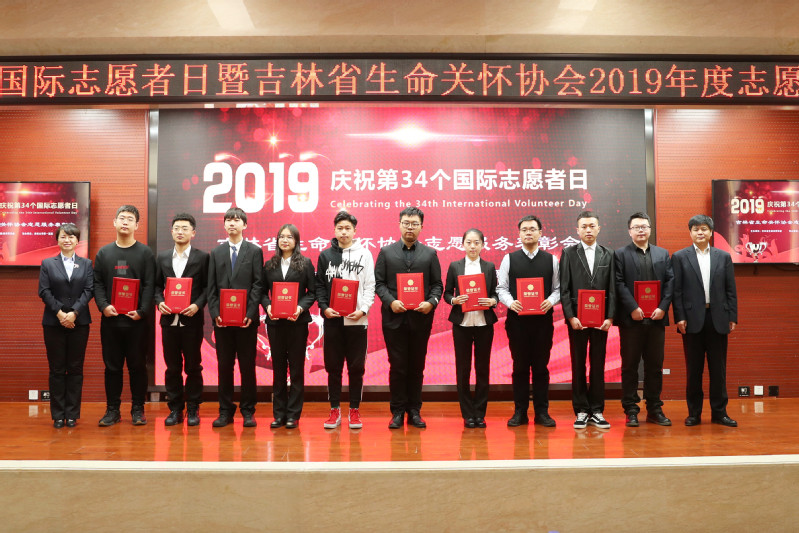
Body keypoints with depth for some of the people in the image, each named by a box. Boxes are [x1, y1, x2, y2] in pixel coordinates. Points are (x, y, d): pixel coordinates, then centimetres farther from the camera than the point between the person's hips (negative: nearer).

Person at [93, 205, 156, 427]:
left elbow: (150, 285, -3)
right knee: (112, 366, 7)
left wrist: (142, 311, -13)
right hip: (110, 319, 2)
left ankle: (137, 409, 13)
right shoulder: (103, 253, 12)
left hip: (136, 319, -2)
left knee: (137, 366, 3)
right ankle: (112, 410, 16)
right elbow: (97, 284, 8)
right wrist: (103, 306, -8)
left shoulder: (145, 252, 4)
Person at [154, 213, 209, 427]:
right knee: (172, 367, 8)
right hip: (169, 320, 3)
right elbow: (157, 285, 12)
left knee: (193, 367, 4)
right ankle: (175, 409, 17)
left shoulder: (202, 257, 0)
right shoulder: (162, 257, 11)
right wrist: (159, 302, -6)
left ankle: (193, 409, 14)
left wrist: (197, 305, -15)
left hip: (192, 320, -3)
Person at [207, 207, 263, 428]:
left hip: (247, 318, -2)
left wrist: (250, 313, -12)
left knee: (247, 366, 3)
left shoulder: (255, 251, 4)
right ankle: (225, 411, 15)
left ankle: (248, 411, 11)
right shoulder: (216, 253, 12)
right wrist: (215, 313, -5)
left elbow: (258, 284, -2)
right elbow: (211, 287, 8)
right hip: (222, 318, 2)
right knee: (224, 366, 6)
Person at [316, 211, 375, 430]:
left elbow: (370, 286, 2)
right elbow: (319, 285, 8)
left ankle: (355, 410, 15)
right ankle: (335, 410, 17)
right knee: (333, 366, 7)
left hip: (357, 320, -1)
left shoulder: (364, 254, 5)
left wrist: (363, 309, -10)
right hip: (332, 319, 1)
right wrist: (324, 307, -6)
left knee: (356, 367, 4)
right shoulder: (325, 255, 9)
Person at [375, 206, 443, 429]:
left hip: (421, 318, 1)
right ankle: (398, 411, 13)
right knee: (397, 367, 3)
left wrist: (431, 302, -12)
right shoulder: (386, 252, 7)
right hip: (394, 318, -1)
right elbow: (379, 283, 3)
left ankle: (414, 411, 18)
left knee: (417, 367, 8)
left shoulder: (430, 254, 9)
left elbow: (437, 284, 6)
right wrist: (390, 301, -13)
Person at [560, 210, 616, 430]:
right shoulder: (569, 253, 3)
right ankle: (581, 411, 11)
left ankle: (597, 411, 14)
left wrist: (609, 317, -5)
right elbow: (564, 288, -2)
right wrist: (571, 316, -10)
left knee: (598, 365, 6)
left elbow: (612, 289, 5)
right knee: (578, 365, 3)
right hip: (577, 318, -1)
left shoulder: (608, 254, 8)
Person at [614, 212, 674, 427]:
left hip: (656, 318, 3)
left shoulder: (663, 254, 14)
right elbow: (619, 284, -6)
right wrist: (633, 308, -14)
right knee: (629, 366, 2)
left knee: (655, 365, 8)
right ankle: (631, 411, 8)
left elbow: (670, 282, 6)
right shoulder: (620, 254, 3)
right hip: (631, 319, -3)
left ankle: (654, 409, 17)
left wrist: (663, 307, -7)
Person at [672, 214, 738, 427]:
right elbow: (676, 290, -1)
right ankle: (694, 413, 13)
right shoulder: (680, 257, 3)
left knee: (718, 368, 6)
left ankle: (719, 412, 16)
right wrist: (679, 317, -8)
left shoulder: (724, 257, 9)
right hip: (693, 320, -2)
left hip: (718, 319, 2)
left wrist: (733, 318, 1)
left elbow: (731, 290, 7)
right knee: (694, 369, 5)